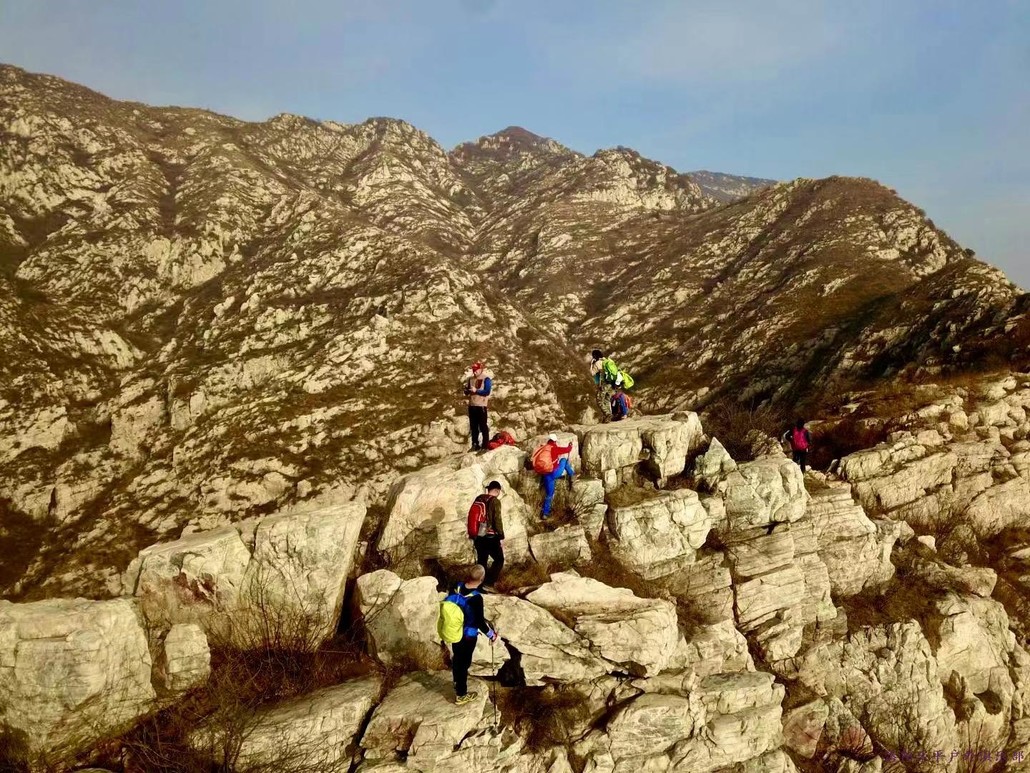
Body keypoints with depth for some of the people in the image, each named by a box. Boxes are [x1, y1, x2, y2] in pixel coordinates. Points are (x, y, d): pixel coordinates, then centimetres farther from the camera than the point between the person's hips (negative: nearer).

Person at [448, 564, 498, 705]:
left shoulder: (456, 586, -15)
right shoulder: (476, 597, -32)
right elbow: (480, 621, -23)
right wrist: (491, 634, -8)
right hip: (468, 636, -6)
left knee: (456, 657, 28)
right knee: (464, 662, 12)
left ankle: (457, 682, 52)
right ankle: (461, 695, 29)